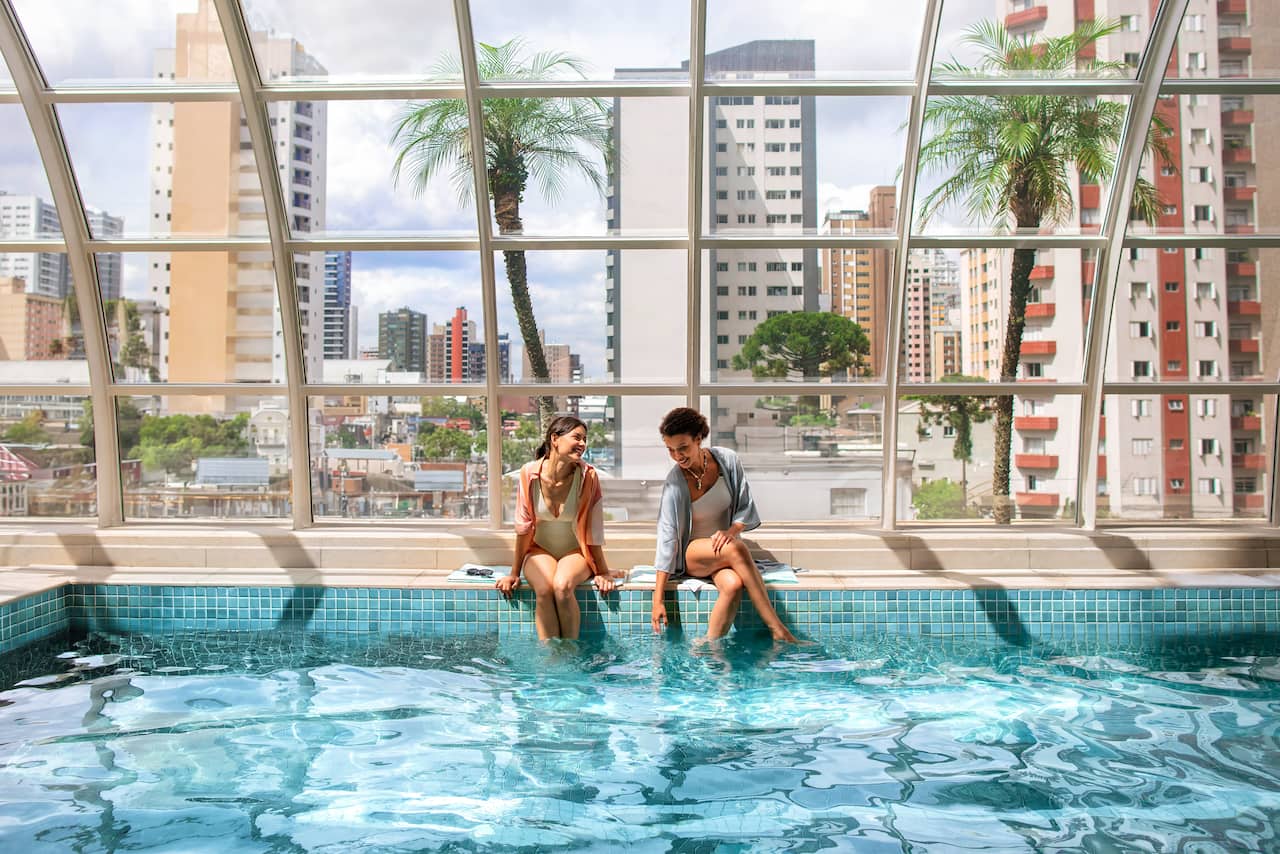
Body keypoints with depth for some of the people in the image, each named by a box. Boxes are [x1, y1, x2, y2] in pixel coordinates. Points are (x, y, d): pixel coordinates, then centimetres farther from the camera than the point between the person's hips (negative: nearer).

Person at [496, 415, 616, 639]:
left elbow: (593, 529, -5)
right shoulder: (530, 473, -11)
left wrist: (603, 572, -2)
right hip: (540, 550, 1)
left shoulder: (588, 476, -12)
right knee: (544, 589, -30)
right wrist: (514, 573, 0)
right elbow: (524, 527, -4)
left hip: (576, 552, 0)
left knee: (562, 586, -31)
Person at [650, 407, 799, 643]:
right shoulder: (675, 482, -15)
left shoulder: (727, 459, -8)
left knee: (733, 585, -35)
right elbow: (667, 537, -15)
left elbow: (746, 508, 1)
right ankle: (778, 631, -34)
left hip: (724, 545, 3)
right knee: (736, 550, -36)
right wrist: (657, 600, -18)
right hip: (692, 554, -2)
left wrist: (732, 530, -22)